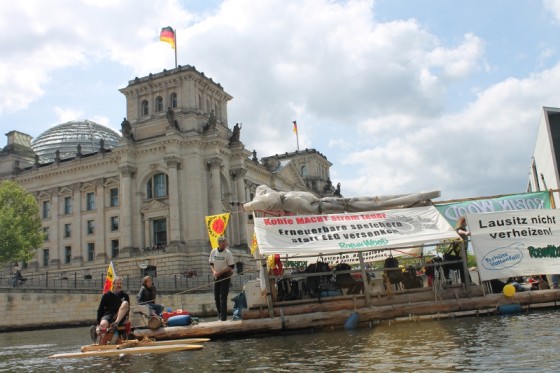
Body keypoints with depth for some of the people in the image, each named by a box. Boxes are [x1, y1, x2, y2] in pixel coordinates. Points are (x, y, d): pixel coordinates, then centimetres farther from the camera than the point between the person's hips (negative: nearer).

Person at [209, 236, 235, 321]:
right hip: (216, 276, 5)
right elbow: (211, 264, 13)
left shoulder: (228, 253, -12)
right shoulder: (213, 252, 2)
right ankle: (220, 316, 24)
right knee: (216, 297, 10)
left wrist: (220, 272, -16)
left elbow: (231, 267, -10)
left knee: (223, 297, -7)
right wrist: (214, 271, -6)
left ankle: (223, 317, -2)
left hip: (225, 276, -5)